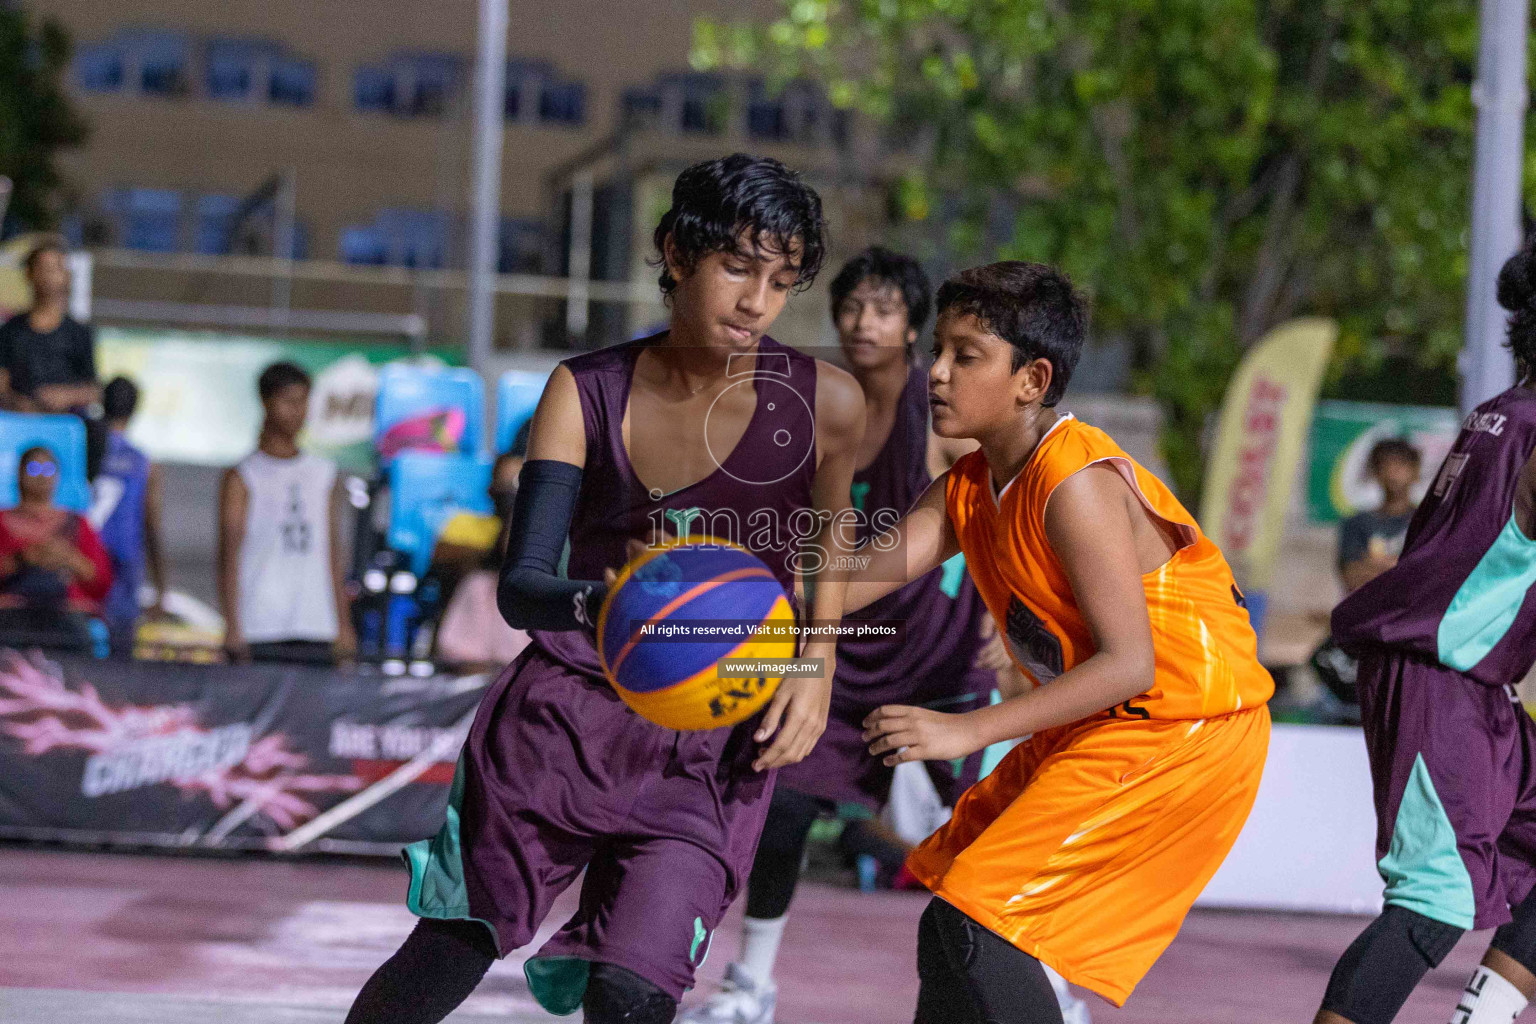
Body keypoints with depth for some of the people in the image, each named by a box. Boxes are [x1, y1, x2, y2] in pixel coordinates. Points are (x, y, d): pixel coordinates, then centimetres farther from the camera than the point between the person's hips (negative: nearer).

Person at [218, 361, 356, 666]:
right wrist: (233, 628, -11)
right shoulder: (241, 478, 2)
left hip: (316, 632, 4)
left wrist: (344, 626, 12)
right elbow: (229, 555, -3)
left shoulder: (325, 475, 16)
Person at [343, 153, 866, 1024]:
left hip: (713, 750, -1)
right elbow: (520, 584, -16)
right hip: (568, 716, 1)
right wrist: (598, 606, -38)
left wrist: (818, 665, 1)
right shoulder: (586, 394, -7)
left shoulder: (825, 405, -8)